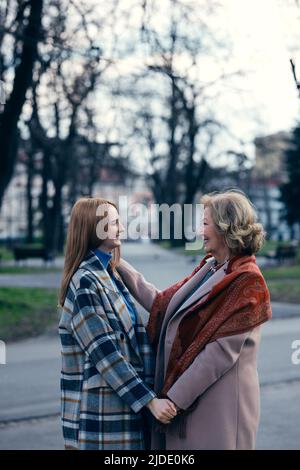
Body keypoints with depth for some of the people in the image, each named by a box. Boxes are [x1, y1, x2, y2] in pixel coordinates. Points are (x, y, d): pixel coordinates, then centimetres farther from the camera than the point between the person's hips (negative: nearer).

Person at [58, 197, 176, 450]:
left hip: (126, 405, 8)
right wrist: (150, 400, -19)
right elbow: (105, 353, -18)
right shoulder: (85, 282, -14)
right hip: (101, 409, -8)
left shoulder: (109, 275, 13)